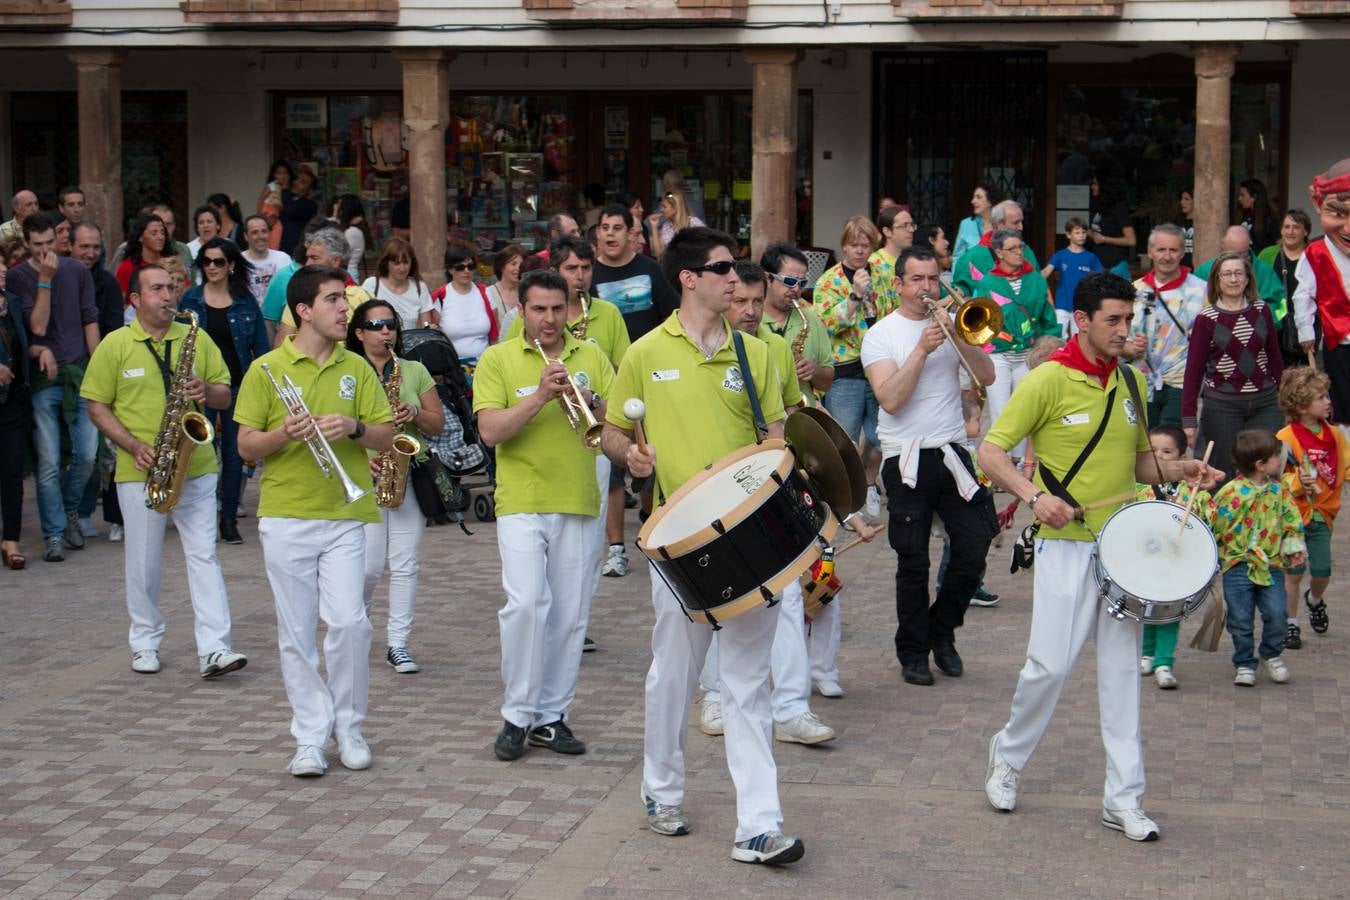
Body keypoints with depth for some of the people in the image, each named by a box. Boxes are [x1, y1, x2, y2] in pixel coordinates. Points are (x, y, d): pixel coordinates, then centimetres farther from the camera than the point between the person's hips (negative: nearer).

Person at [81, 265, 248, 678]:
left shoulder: (196, 338, 8)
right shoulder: (115, 345, 1)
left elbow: (225, 394, 10)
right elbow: (97, 406, 1)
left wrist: (207, 390, -14)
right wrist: (134, 445, -13)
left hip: (195, 468, 2)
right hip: (140, 472, -1)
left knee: (203, 554, -4)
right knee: (143, 561, 7)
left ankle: (214, 649, -6)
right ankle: (145, 644, 23)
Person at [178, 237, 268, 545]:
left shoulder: (245, 300, 4)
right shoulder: (191, 299, 4)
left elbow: (260, 345, 6)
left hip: (238, 387, 1)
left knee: (234, 453, 5)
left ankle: (229, 519, 13)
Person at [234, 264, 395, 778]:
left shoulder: (356, 368, 8)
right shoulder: (266, 369, 1)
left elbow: (387, 437, 7)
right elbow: (246, 445, 1)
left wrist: (354, 427, -13)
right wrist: (284, 434, -18)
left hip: (345, 516, 1)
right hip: (286, 518, -1)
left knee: (348, 622, -8)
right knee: (297, 634, 2)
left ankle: (349, 729, 10)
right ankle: (310, 736, 12)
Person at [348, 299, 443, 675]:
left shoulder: (415, 370, 9)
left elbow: (438, 424, 9)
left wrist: (415, 413, -11)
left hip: (409, 477, 2)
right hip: (365, 478, -2)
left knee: (404, 565, -1)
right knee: (369, 566, -3)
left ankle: (398, 644, 5)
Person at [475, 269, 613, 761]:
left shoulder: (592, 356, 11)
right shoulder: (497, 360, 2)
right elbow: (490, 431, -9)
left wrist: (588, 398, -13)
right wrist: (541, 397, -19)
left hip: (579, 505, 3)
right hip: (522, 503, -3)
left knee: (570, 614, 6)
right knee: (526, 603, -15)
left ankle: (551, 715, 16)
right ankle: (517, 715, -2)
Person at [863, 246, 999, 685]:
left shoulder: (952, 324, 10)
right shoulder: (881, 334, 0)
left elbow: (987, 376, -1)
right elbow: (890, 400, -13)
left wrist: (958, 335, -13)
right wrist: (922, 349, -16)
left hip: (952, 452, 3)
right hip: (907, 459, -3)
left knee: (975, 547, -2)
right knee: (913, 563, 2)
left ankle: (942, 632, 20)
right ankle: (913, 653, 15)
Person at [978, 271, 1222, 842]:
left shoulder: (1130, 382, 9)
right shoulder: (1049, 379, -9)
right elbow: (991, 452, -11)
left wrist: (1178, 469, 1)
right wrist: (1034, 495, -26)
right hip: (1066, 545, -5)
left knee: (1122, 670, 5)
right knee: (1051, 664, -4)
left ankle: (1123, 799, 11)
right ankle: (1009, 756, 22)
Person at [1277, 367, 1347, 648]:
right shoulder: (1285, 438, -14)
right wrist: (1297, 483, -29)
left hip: (1321, 514, 4)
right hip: (1293, 515, -4)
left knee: (1323, 571, 4)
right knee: (1293, 572, 1)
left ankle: (1315, 599, 38)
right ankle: (1290, 623, 17)